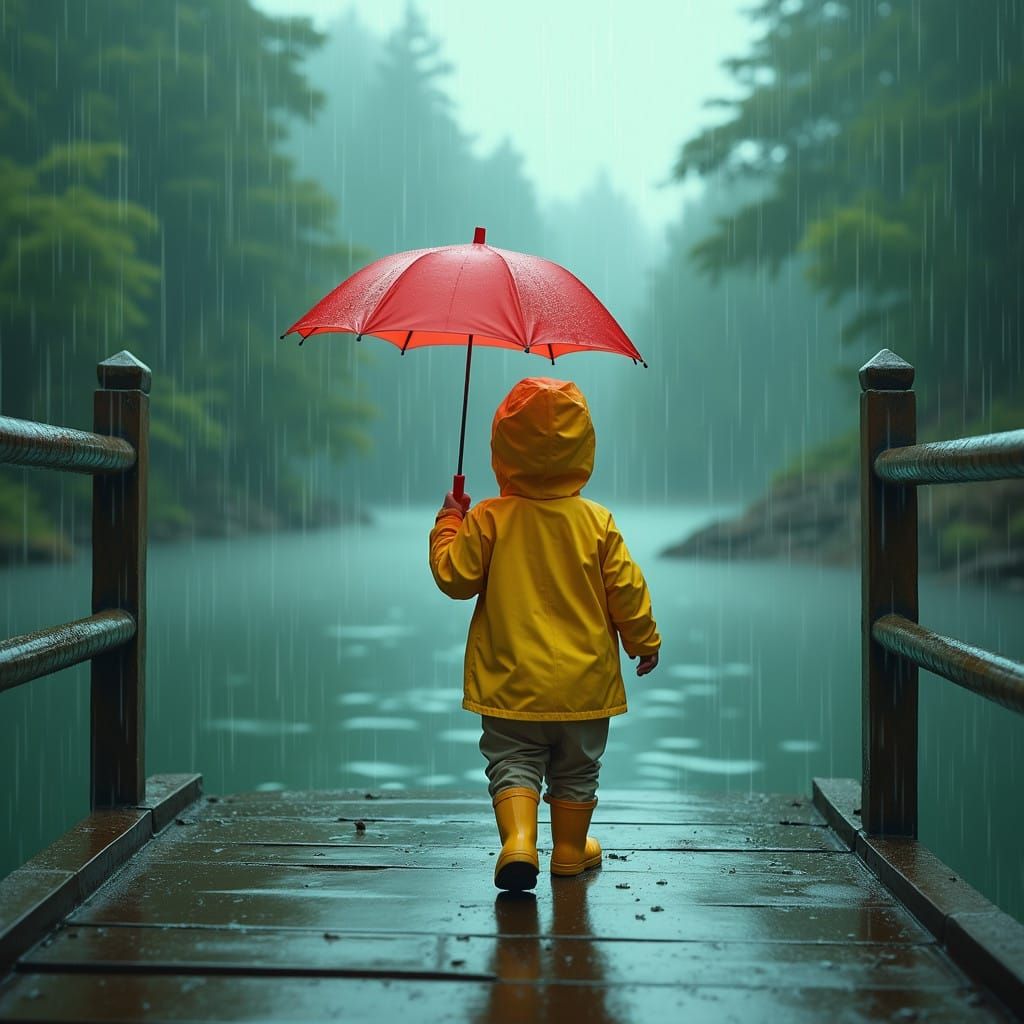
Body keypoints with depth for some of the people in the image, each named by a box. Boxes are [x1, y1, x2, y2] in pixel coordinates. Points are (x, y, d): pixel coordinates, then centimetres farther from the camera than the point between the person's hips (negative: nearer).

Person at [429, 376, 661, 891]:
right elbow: (627, 592, -3)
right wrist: (644, 642, 13)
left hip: (512, 681, -1)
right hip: (583, 682, 1)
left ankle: (518, 840, -13)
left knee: (513, 763, 7)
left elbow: (453, 576, -4)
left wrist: (448, 523, 12)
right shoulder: (597, 522, -8)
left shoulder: (488, 519, -11)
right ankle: (571, 850, 27)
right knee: (576, 769, 16)